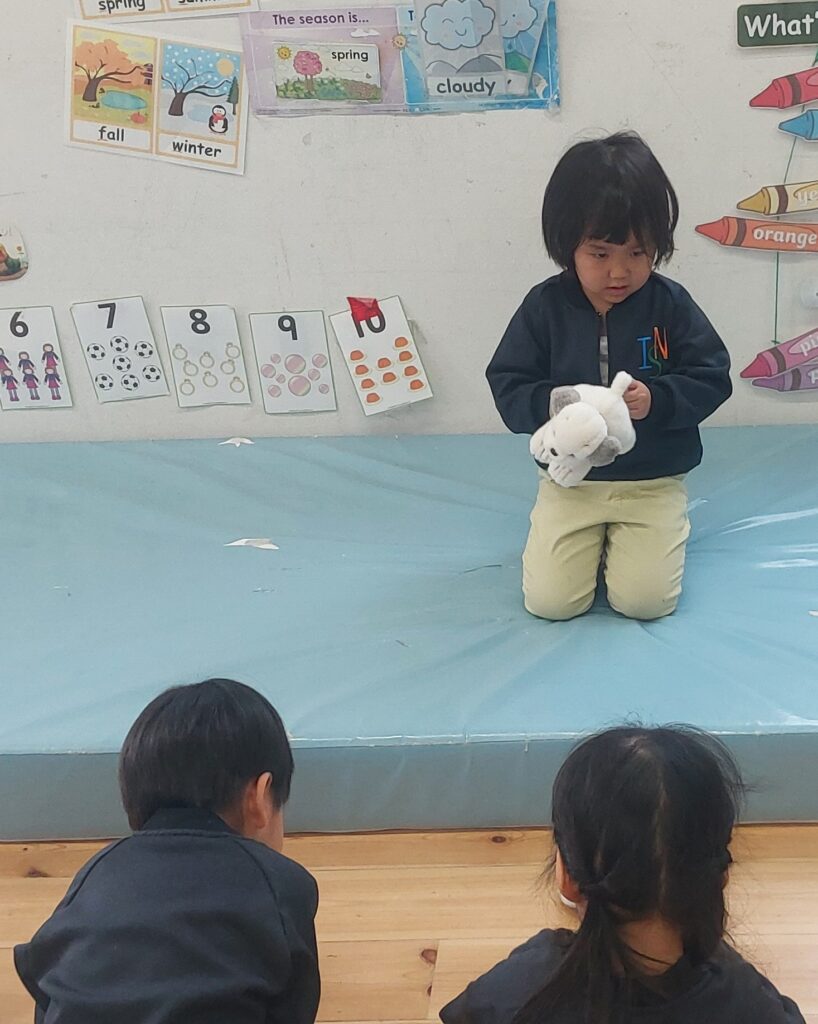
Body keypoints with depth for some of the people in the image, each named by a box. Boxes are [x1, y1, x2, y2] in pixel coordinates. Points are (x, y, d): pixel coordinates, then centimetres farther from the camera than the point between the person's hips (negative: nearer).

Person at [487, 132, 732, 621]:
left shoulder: (670, 303, -7)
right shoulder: (545, 306, -6)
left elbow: (712, 379, -6)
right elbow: (508, 386, -5)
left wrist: (656, 400, -24)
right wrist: (553, 406, -26)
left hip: (653, 483, 0)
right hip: (570, 480, 1)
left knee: (645, 599, -12)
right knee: (551, 600, -8)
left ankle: (621, 538, 21)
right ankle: (592, 538, 23)